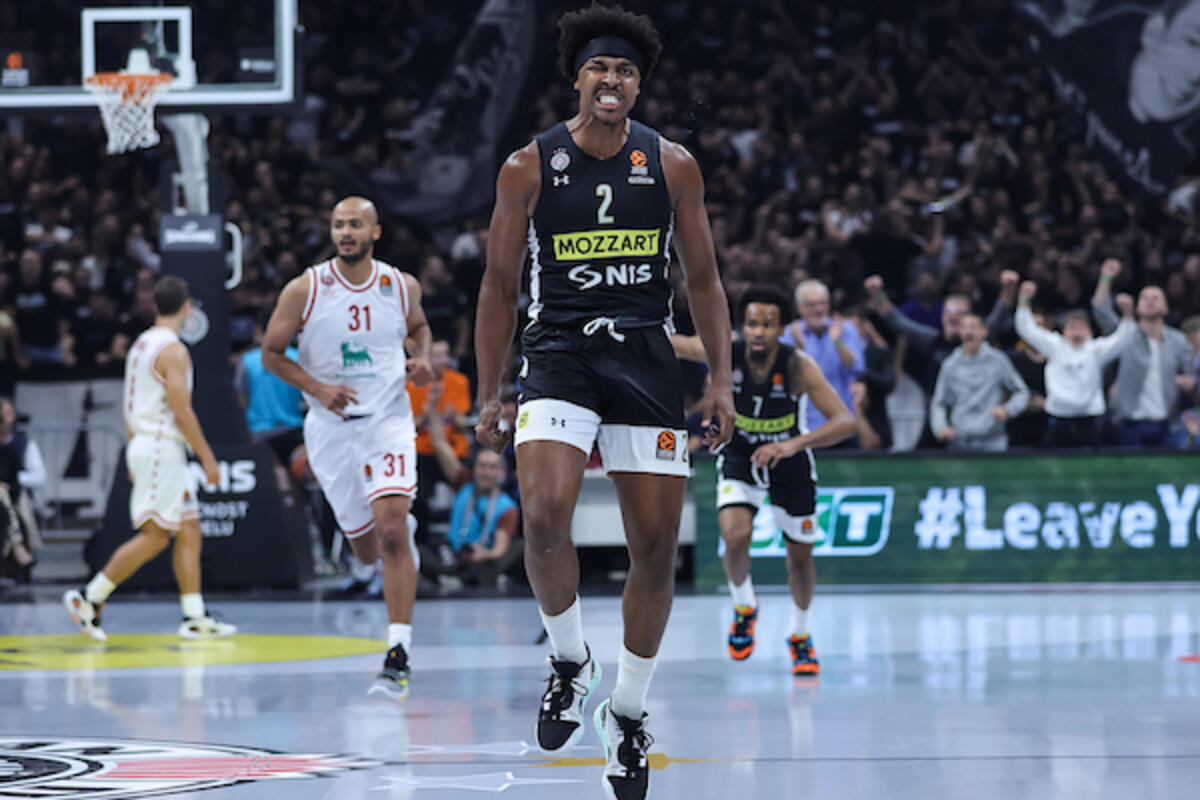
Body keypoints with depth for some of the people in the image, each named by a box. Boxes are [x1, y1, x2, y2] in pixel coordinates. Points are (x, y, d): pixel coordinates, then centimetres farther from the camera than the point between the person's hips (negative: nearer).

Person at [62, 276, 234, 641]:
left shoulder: (141, 344, 14)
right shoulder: (173, 350, -14)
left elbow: (130, 406, 19)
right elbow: (182, 412, -18)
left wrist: (135, 451, 24)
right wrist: (208, 458, -14)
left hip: (144, 444, 10)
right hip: (162, 448, -10)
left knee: (189, 532, 8)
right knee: (153, 536, -10)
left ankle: (195, 618, 5)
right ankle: (89, 598, -8)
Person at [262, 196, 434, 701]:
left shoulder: (402, 287, -1)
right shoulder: (304, 290, -7)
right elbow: (271, 353, 0)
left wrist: (422, 357, -2)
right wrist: (317, 388, -15)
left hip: (389, 422, -1)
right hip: (331, 427, 1)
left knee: (392, 533, -19)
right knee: (366, 550, 9)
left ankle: (399, 657, -19)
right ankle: (401, 530, 49)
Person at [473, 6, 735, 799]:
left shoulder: (672, 165, 3)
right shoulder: (529, 167, -1)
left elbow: (704, 277, 9)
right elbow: (500, 284, 6)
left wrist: (721, 378, 1)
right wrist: (489, 395, 3)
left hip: (646, 360, 2)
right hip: (559, 354, -2)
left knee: (657, 546, 2)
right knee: (545, 514, -25)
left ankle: (629, 713, 19)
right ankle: (570, 662, 0)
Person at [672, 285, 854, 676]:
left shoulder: (798, 366, -28)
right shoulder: (726, 353, -24)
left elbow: (845, 422, -34)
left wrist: (793, 444, -47)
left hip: (789, 458, 0)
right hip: (739, 456, 0)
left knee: (800, 554, 9)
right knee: (735, 536, -23)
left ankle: (799, 634, 36)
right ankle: (743, 608, 8)